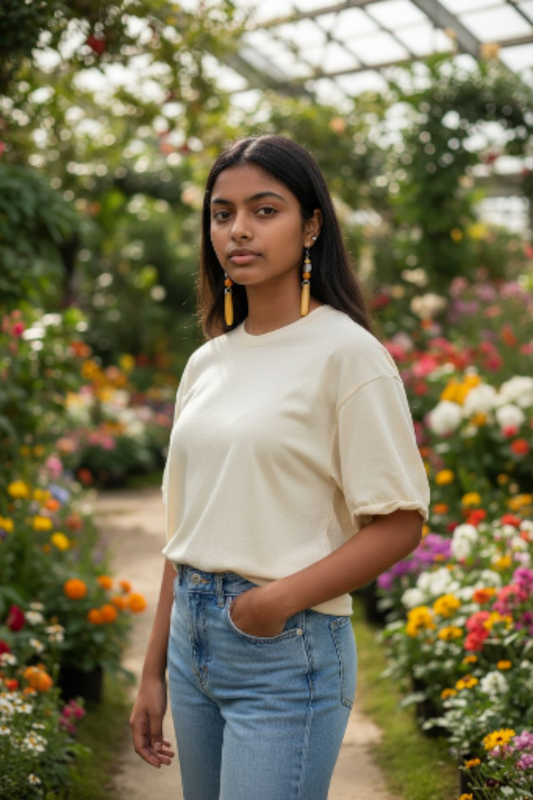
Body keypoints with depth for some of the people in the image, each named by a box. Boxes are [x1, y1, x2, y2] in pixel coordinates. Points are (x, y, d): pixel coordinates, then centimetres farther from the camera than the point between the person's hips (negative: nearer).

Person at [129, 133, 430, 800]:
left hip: (288, 651, -6)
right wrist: (154, 672, 13)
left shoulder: (347, 352, -10)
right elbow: (184, 531, 12)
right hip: (193, 641, 6)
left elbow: (399, 523, -11)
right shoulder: (205, 363, 8)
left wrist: (284, 597, -21)